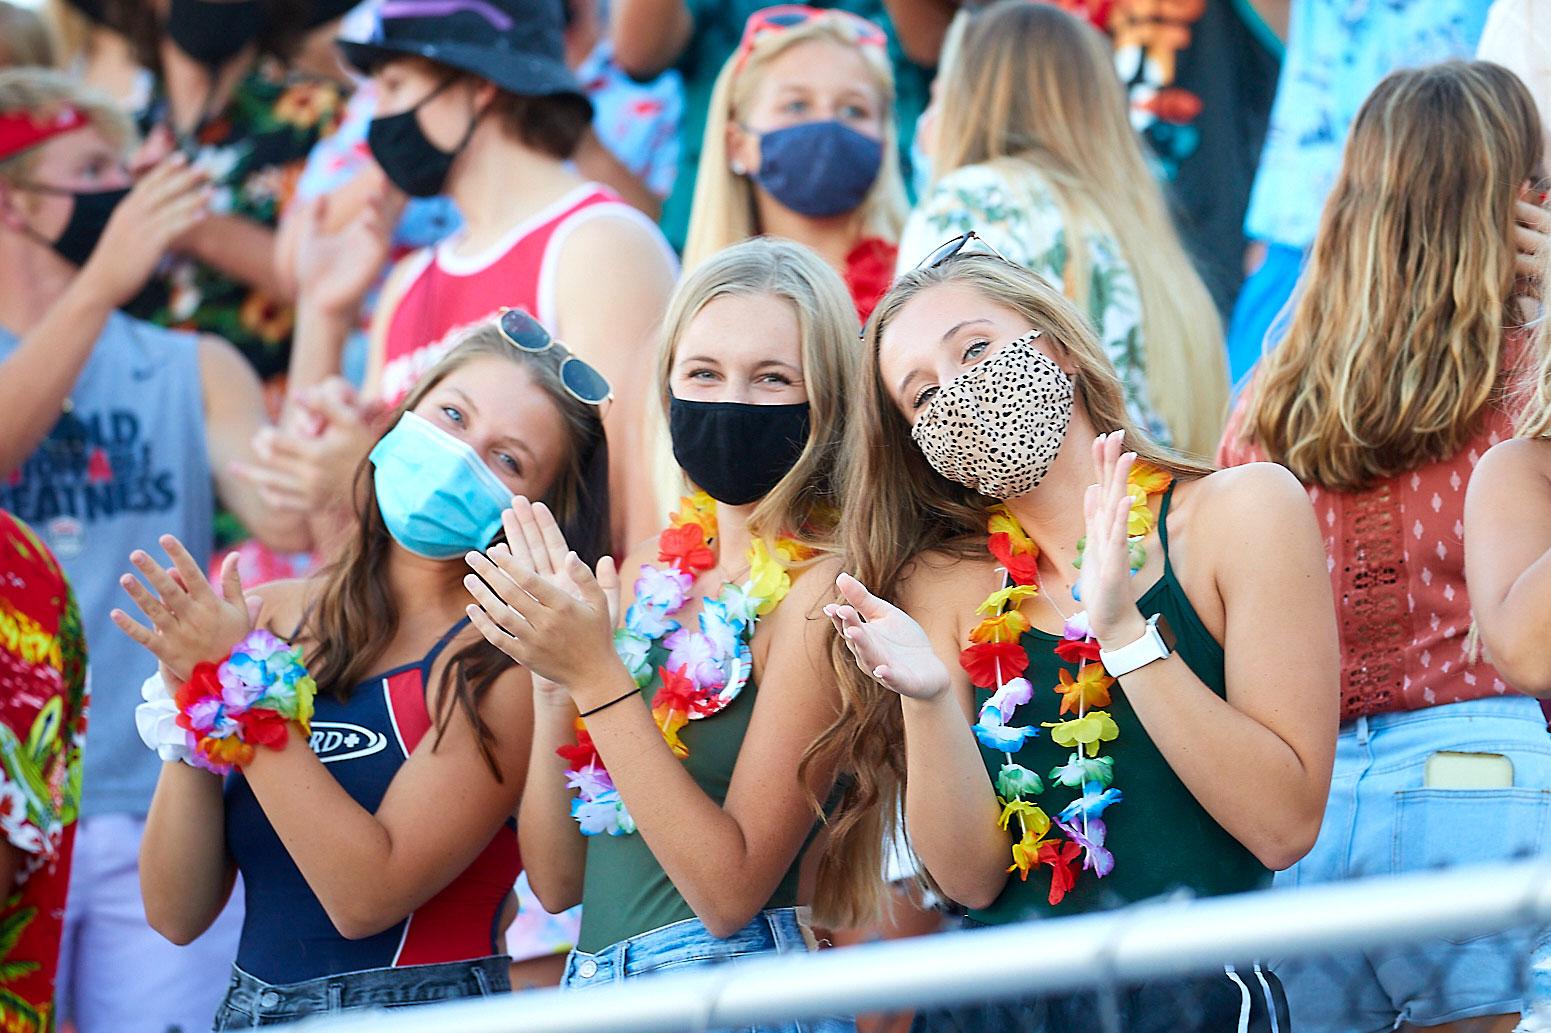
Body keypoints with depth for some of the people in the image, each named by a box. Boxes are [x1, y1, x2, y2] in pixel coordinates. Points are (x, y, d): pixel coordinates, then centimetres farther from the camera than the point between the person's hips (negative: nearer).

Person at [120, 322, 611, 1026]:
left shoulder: (508, 662, -8)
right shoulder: (271, 616, 3)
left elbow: (367, 896, -16)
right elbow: (177, 914, 2)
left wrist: (242, 688, -15)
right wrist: (192, 696, -10)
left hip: (417, 1012, -4)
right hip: (249, 1009, 4)